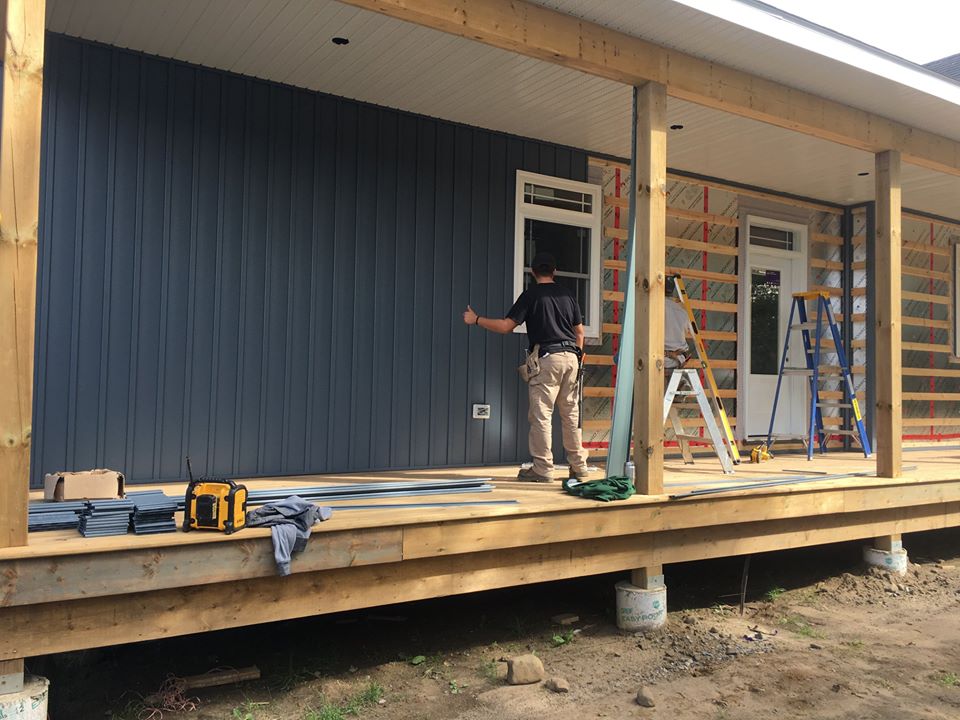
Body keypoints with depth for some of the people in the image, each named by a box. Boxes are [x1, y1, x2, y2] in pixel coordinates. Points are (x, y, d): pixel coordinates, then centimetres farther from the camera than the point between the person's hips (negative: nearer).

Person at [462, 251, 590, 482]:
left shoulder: (531, 294, -2)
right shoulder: (567, 294, 14)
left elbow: (506, 326, -7)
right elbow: (580, 331, 16)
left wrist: (476, 320, 5)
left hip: (547, 357, -6)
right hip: (571, 357, 6)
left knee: (541, 414, -1)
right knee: (571, 413, 11)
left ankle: (543, 469, -1)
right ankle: (579, 467, 15)